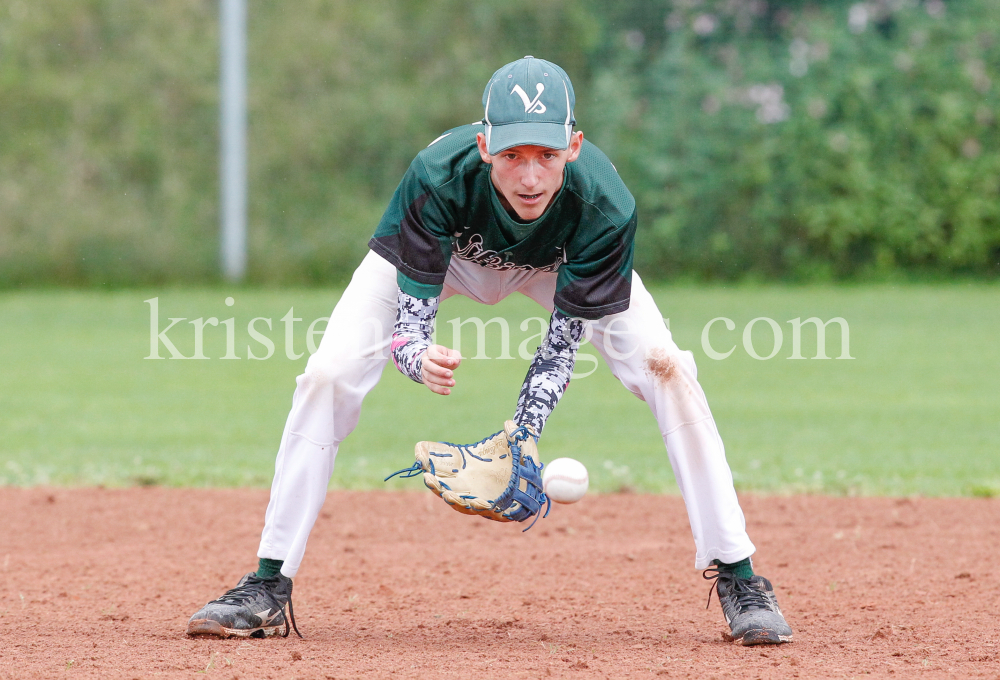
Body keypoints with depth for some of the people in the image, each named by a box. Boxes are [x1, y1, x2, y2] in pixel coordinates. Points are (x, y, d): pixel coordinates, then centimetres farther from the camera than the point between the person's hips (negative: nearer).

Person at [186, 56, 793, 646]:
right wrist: (419, 359, -61)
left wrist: (522, 439, -42)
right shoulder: (438, 177, -42)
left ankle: (738, 579, -9)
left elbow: (566, 338, -29)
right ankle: (268, 588, -5)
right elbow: (410, 320, -36)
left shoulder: (605, 205, -39)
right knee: (327, 376, -17)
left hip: (557, 262, 0)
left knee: (666, 369, -20)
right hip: (442, 251, 0)